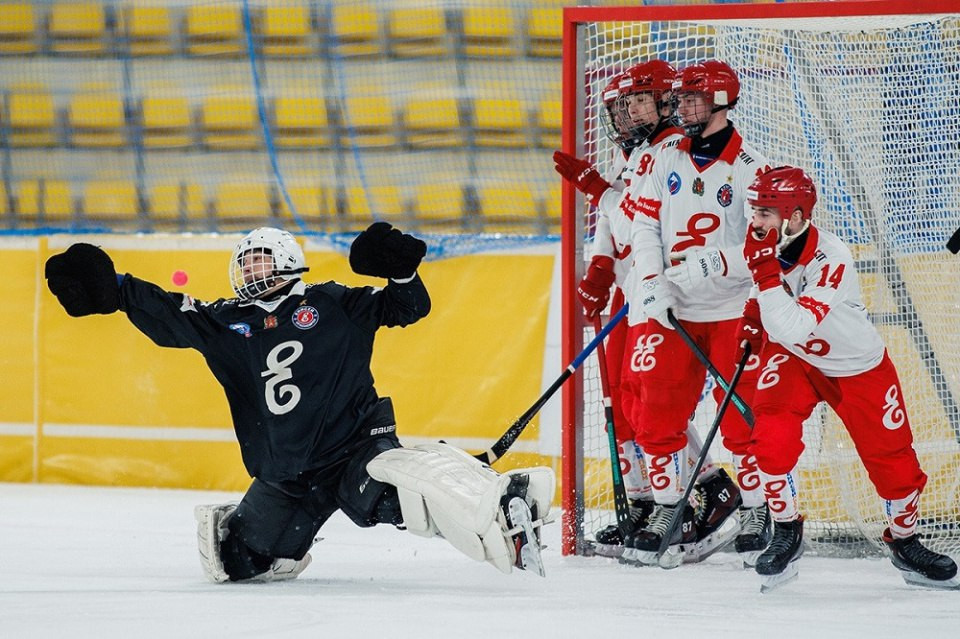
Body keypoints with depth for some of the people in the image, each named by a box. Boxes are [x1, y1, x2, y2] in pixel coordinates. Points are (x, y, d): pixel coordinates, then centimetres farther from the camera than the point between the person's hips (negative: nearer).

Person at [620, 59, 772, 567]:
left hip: (732, 311, -5)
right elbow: (645, 224, 6)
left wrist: (714, 264, -25)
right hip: (672, 310, 5)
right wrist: (651, 283, -8)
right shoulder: (667, 158, 6)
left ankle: (755, 511, 11)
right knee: (657, 412, 2)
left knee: (741, 416, -4)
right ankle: (669, 512, 13)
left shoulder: (749, 168, -9)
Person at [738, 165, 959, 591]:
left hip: (859, 367, -4)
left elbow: (791, 329, -45)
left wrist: (765, 271, -47)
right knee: (771, 439, -20)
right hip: (793, 359, 4)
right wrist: (754, 313, -5)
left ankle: (905, 543, 28)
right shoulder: (770, 243, -16)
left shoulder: (832, 261, -35)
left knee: (894, 461, 2)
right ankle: (786, 534, -1)